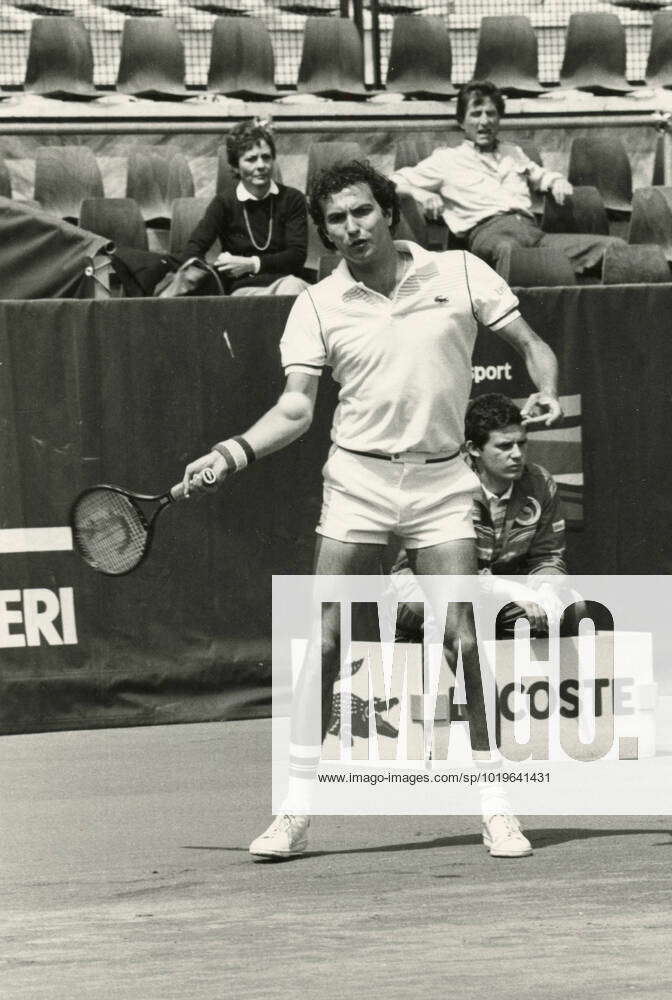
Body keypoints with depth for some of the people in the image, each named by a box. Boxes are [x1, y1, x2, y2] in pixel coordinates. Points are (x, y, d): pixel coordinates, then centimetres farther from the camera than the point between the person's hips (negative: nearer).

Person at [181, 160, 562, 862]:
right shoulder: (317, 306, 4)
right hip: (357, 480, 1)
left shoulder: (459, 273, 3)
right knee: (322, 645, -3)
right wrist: (232, 452, -15)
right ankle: (295, 811, 6)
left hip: (440, 481, -1)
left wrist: (545, 391, -12)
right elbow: (296, 408, 0)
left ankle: (494, 807, 4)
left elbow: (529, 343, 8)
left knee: (460, 642, -8)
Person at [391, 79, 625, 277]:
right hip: (487, 231, -5)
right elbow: (396, 182, 20)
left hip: (532, 229, 5)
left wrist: (557, 182, 24)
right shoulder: (447, 159, 23)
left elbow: (541, 175, 49)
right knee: (507, 249, -46)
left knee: (613, 246, -20)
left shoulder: (513, 153, 36)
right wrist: (424, 195, -1)